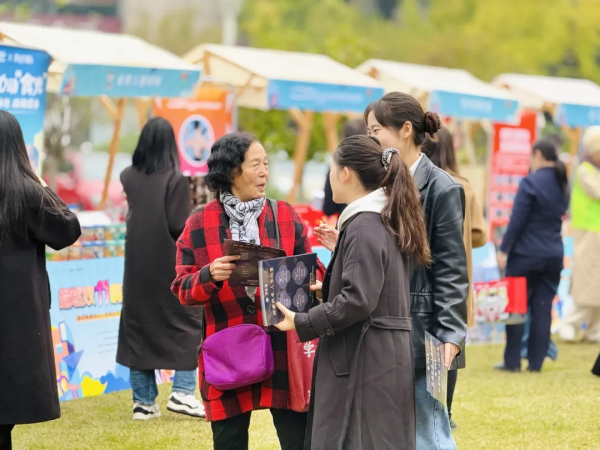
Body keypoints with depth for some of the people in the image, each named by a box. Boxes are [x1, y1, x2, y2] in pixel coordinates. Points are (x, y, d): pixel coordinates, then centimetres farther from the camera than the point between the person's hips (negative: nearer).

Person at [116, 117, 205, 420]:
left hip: (137, 263, 5)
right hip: (169, 263, -5)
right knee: (189, 321, 9)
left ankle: (143, 401, 10)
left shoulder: (129, 177, 0)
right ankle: (182, 392, -2)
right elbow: (181, 226, -16)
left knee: (137, 324, 10)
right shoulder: (174, 179, -15)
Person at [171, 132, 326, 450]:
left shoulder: (285, 217, 7)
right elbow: (182, 289, 2)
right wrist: (210, 276, -18)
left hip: (282, 350, 1)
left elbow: (312, 271, 10)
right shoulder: (198, 226, 3)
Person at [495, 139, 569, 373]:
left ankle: (512, 361, 5)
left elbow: (517, 220, -15)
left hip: (526, 254, -6)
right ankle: (536, 362, 7)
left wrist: (504, 249, -10)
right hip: (554, 255, 6)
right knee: (543, 309, 7)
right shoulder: (562, 185, 8)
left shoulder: (531, 182, -14)